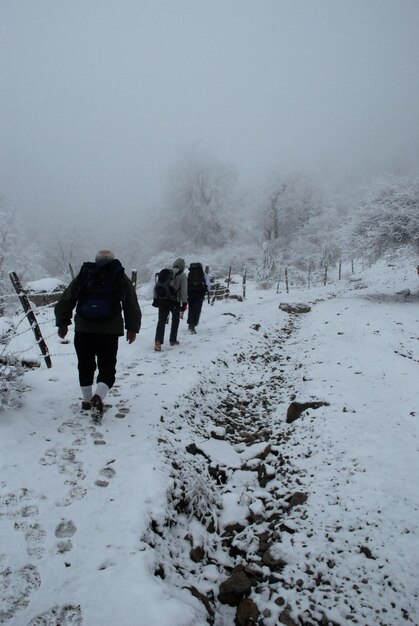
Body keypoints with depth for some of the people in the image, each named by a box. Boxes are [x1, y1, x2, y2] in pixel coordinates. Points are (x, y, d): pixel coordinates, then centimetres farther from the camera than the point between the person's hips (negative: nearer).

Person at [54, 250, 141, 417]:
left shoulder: (84, 274, 11)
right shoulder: (121, 277, 8)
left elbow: (66, 300, 10)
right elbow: (132, 306, 7)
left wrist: (63, 323, 18)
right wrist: (132, 328, 15)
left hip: (83, 329, 2)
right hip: (110, 331, -1)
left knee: (85, 366, 18)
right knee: (107, 367, 8)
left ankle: (86, 400, 25)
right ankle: (98, 396, -15)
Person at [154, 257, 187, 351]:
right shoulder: (182, 275, -4)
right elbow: (183, 290, -8)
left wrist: (155, 299, 11)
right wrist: (184, 303, -2)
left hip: (162, 300, 2)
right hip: (175, 301, -2)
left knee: (161, 321, 1)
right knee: (175, 320, 19)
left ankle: (158, 342, -14)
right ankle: (173, 340, 26)